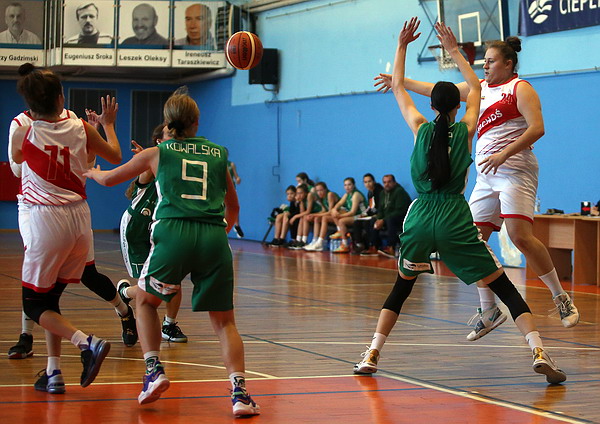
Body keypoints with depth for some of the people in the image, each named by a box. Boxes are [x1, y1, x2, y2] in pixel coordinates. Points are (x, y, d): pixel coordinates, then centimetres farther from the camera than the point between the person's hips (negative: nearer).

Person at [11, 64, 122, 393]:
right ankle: (53, 372, 12)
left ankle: (88, 342, -15)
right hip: (80, 218, 4)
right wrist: (108, 124, 35)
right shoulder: (81, 129, 0)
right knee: (51, 297, 18)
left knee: (34, 303, 7)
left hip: (46, 218, -4)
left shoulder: (23, 134, -8)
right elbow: (115, 156, 18)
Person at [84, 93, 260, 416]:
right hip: (215, 237, 1)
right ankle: (239, 392, -8)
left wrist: (92, 172, 52)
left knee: (145, 300, 23)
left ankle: (154, 370, 6)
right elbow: (233, 208, 31)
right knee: (223, 319, 9)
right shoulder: (218, 153, 20)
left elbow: (109, 179, 30)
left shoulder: (158, 153, 15)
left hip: (174, 234, -1)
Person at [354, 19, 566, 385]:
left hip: (421, 221, 2)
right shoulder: (465, 130, 4)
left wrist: (402, 46, 23)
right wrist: (454, 51, 27)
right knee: (505, 288, 1)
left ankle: (372, 356, 14)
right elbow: (476, 87, 21)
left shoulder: (421, 130, 4)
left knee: (401, 289, 21)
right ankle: (539, 352, -15)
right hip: (456, 221, -1)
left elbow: (398, 88, 18)